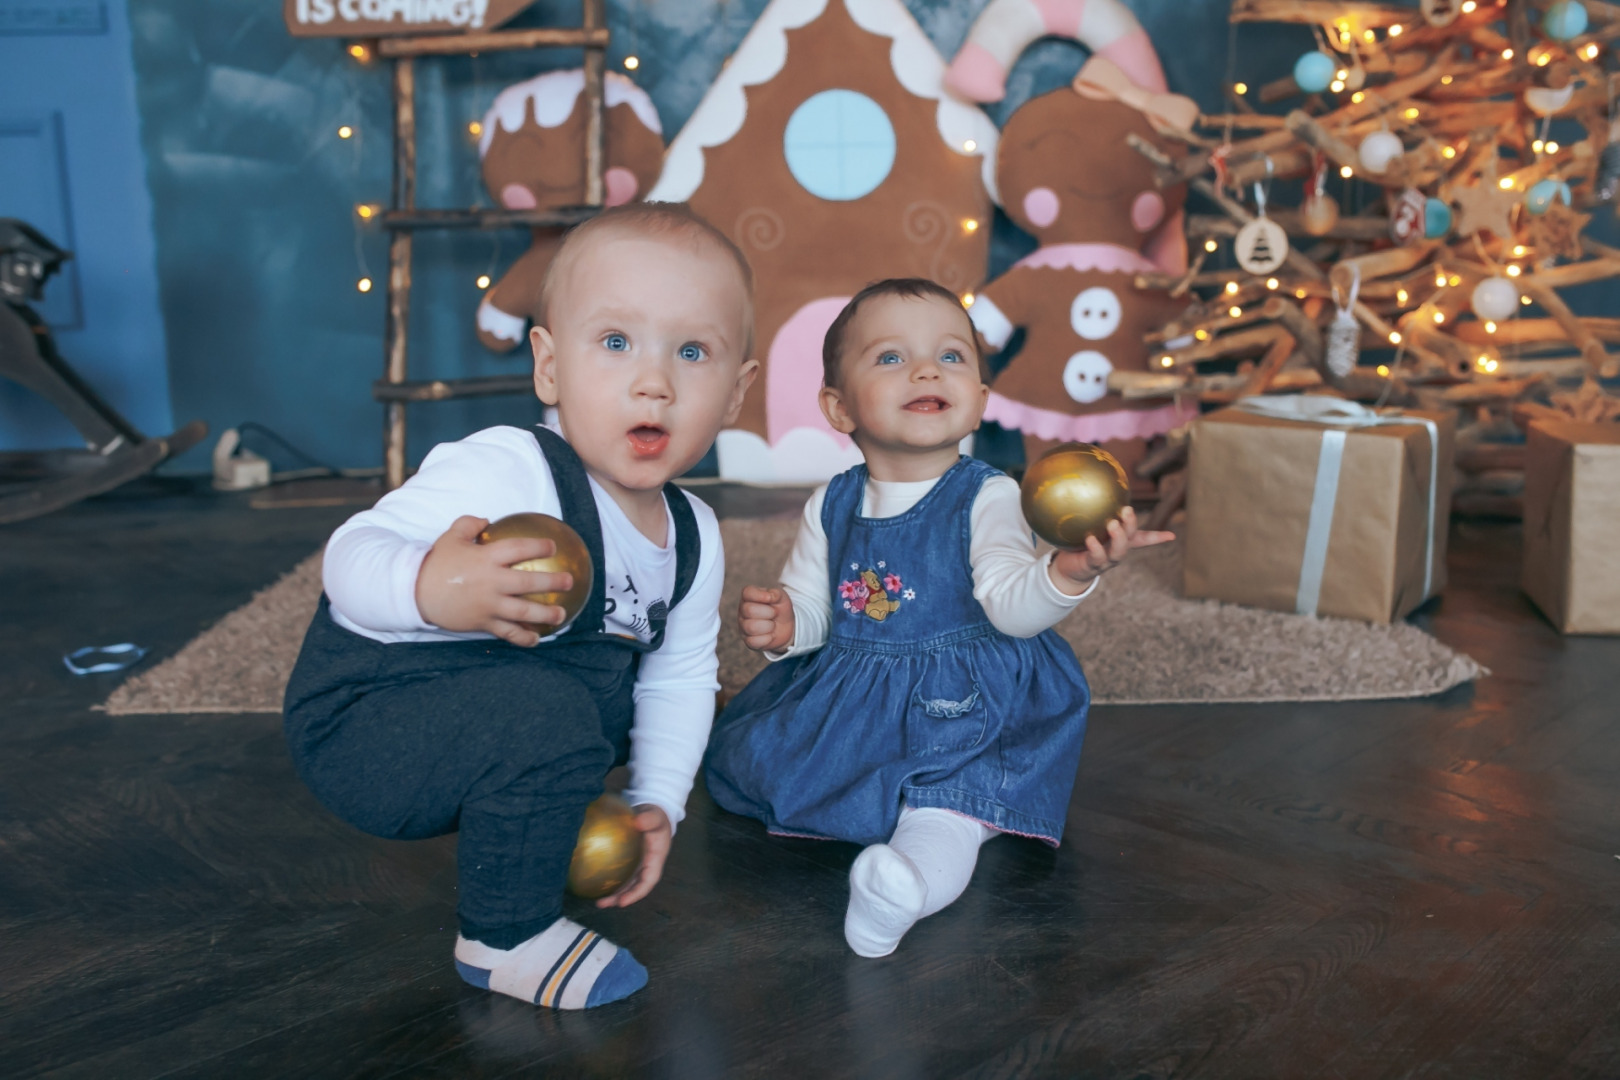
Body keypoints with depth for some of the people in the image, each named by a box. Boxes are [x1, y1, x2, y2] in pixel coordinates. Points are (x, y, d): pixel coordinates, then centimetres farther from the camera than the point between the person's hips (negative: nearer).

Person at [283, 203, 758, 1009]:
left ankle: (520, 828, 28)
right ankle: (506, 936, -8)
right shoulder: (502, 474, -28)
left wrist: (656, 801, 3)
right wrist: (430, 588, -52)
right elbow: (351, 559, -31)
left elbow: (677, 676, 9)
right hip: (358, 722, -8)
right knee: (542, 715, -32)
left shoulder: (693, 537, -2)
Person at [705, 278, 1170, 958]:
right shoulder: (831, 506, 4)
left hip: (960, 704, -5)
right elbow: (811, 605, 11)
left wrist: (1069, 571, -44)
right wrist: (782, 626, -13)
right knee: (747, 755, -3)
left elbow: (1010, 605, -23)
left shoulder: (987, 499, -9)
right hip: (840, 702, 6)